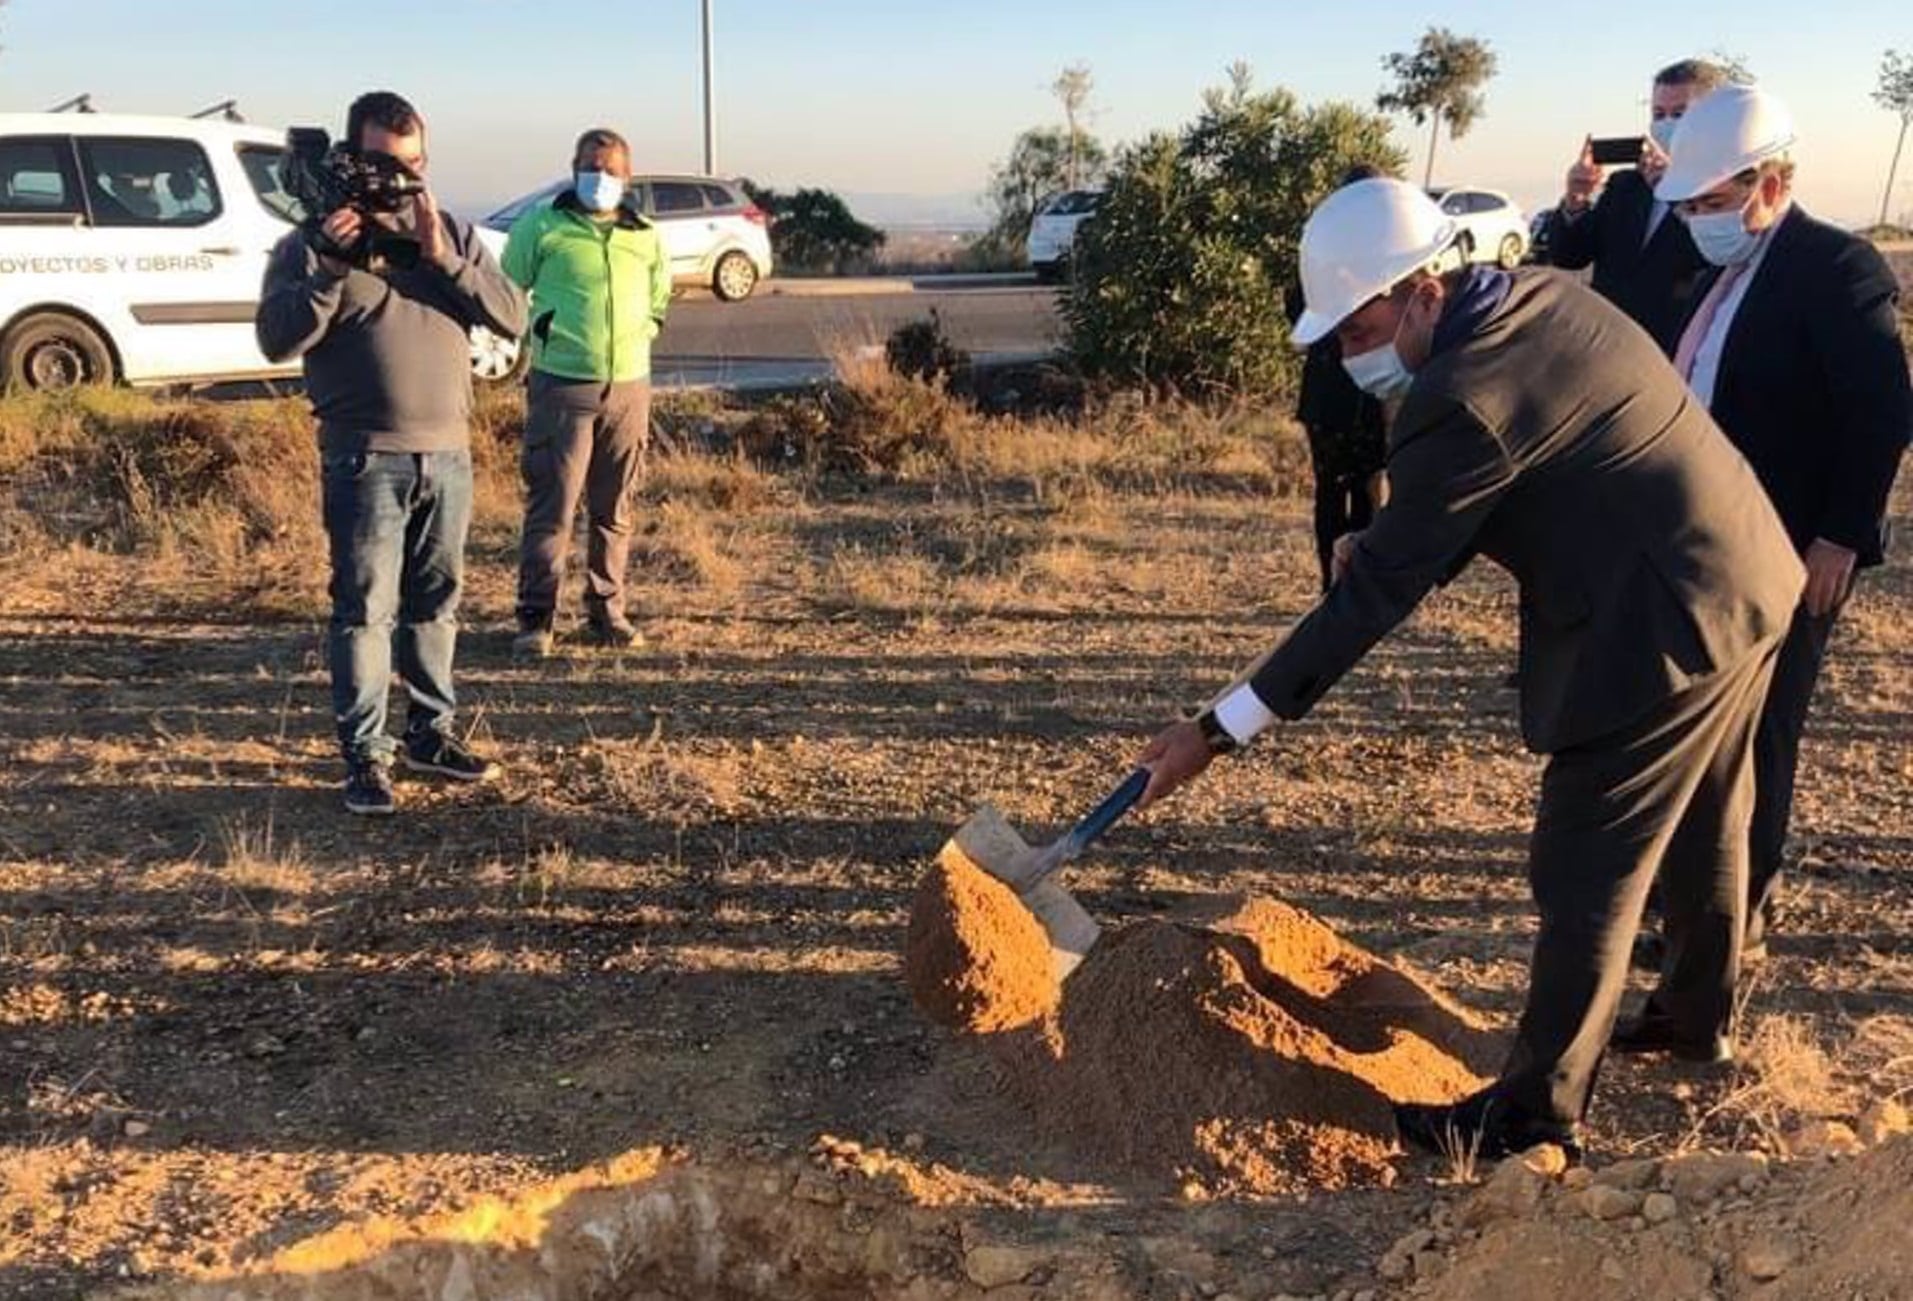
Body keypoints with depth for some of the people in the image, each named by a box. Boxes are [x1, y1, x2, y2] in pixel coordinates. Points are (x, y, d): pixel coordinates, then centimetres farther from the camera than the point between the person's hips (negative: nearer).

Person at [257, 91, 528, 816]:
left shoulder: (452, 234, 11)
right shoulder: (313, 244, 1)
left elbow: (512, 317, 0)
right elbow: (277, 340, -10)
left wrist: (444, 259, -12)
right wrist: (331, 266, -20)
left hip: (449, 453, 4)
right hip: (365, 458, -4)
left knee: (436, 602, 13)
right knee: (365, 607, -4)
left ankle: (430, 734, 25)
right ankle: (364, 757, 2)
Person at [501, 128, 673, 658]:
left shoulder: (646, 238, 12)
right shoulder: (541, 226, 2)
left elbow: (659, 300, 25)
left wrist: (637, 337, 12)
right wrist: (537, 328, 2)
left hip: (629, 386, 4)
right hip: (562, 385, -3)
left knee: (614, 510, 8)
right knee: (551, 505, -6)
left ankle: (607, 612, 19)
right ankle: (536, 619, 1)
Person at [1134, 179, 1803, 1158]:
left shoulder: (1460, 401, -25)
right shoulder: (1545, 296, 3)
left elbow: (1375, 594, -24)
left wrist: (1220, 729, -20)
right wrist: (1391, 541, 0)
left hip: (1661, 635, -10)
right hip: (1750, 585, 10)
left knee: (1584, 876, 1)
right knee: (1705, 827, 25)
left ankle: (1537, 1109, 15)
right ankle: (1703, 1019, 46)